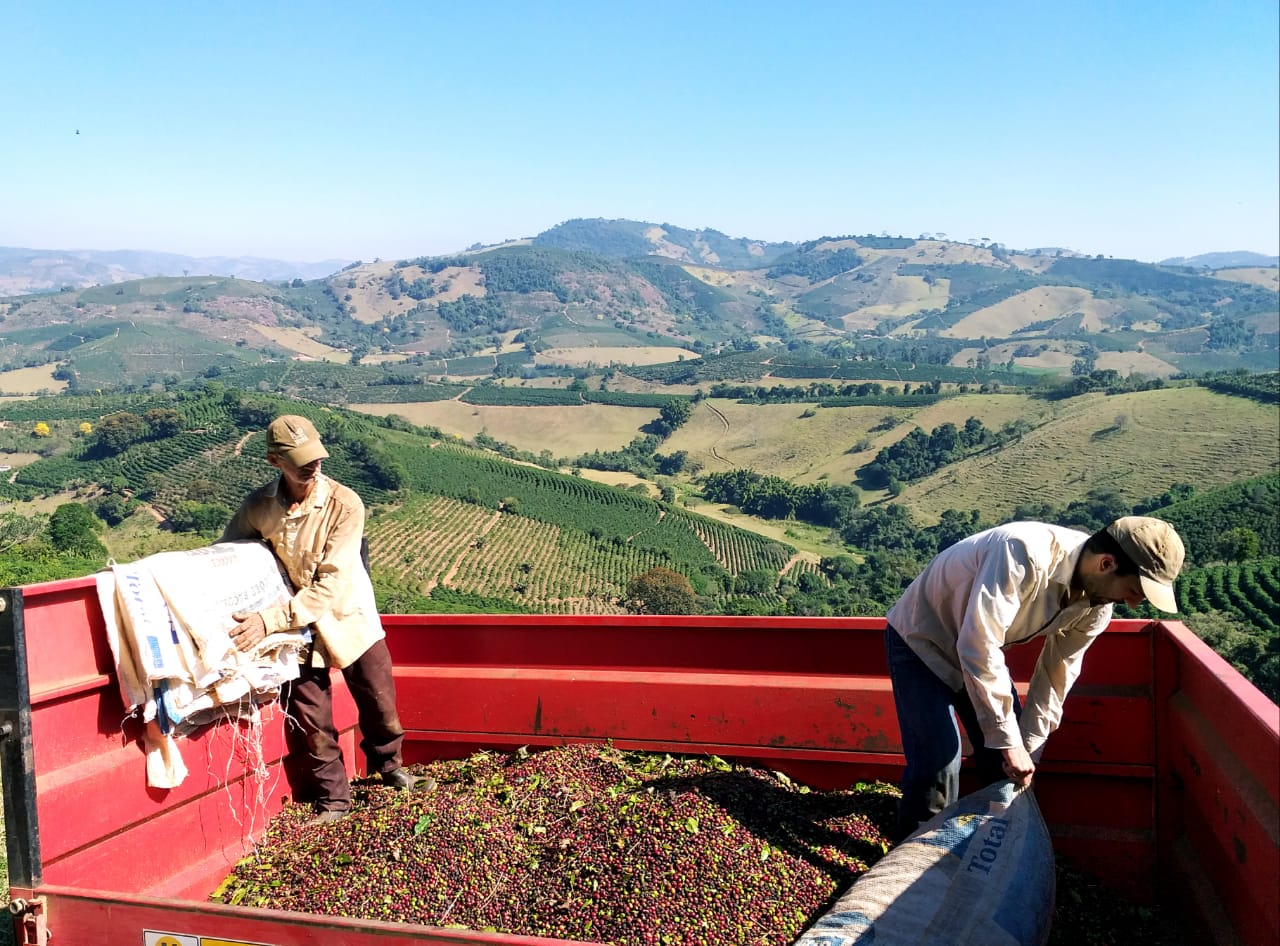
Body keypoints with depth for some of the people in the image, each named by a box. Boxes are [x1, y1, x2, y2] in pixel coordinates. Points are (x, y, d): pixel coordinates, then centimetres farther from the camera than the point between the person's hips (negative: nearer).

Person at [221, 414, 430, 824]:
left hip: (349, 617, -1)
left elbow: (331, 583, -26)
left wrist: (271, 620, -33)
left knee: (380, 705, 12)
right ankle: (332, 799, 29)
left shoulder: (344, 504, -22)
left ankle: (389, 768, 42)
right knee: (310, 721, 7)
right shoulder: (258, 507, -12)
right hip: (298, 628, 1)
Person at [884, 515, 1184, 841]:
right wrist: (1009, 742, -35)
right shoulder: (1025, 554, -39)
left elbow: (1056, 674, -4)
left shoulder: (1096, 605, -13)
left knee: (1006, 766, 6)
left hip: (980, 647, 7)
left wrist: (1028, 750, -5)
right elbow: (978, 647, -41)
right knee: (938, 765, -15)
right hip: (920, 640, -7)